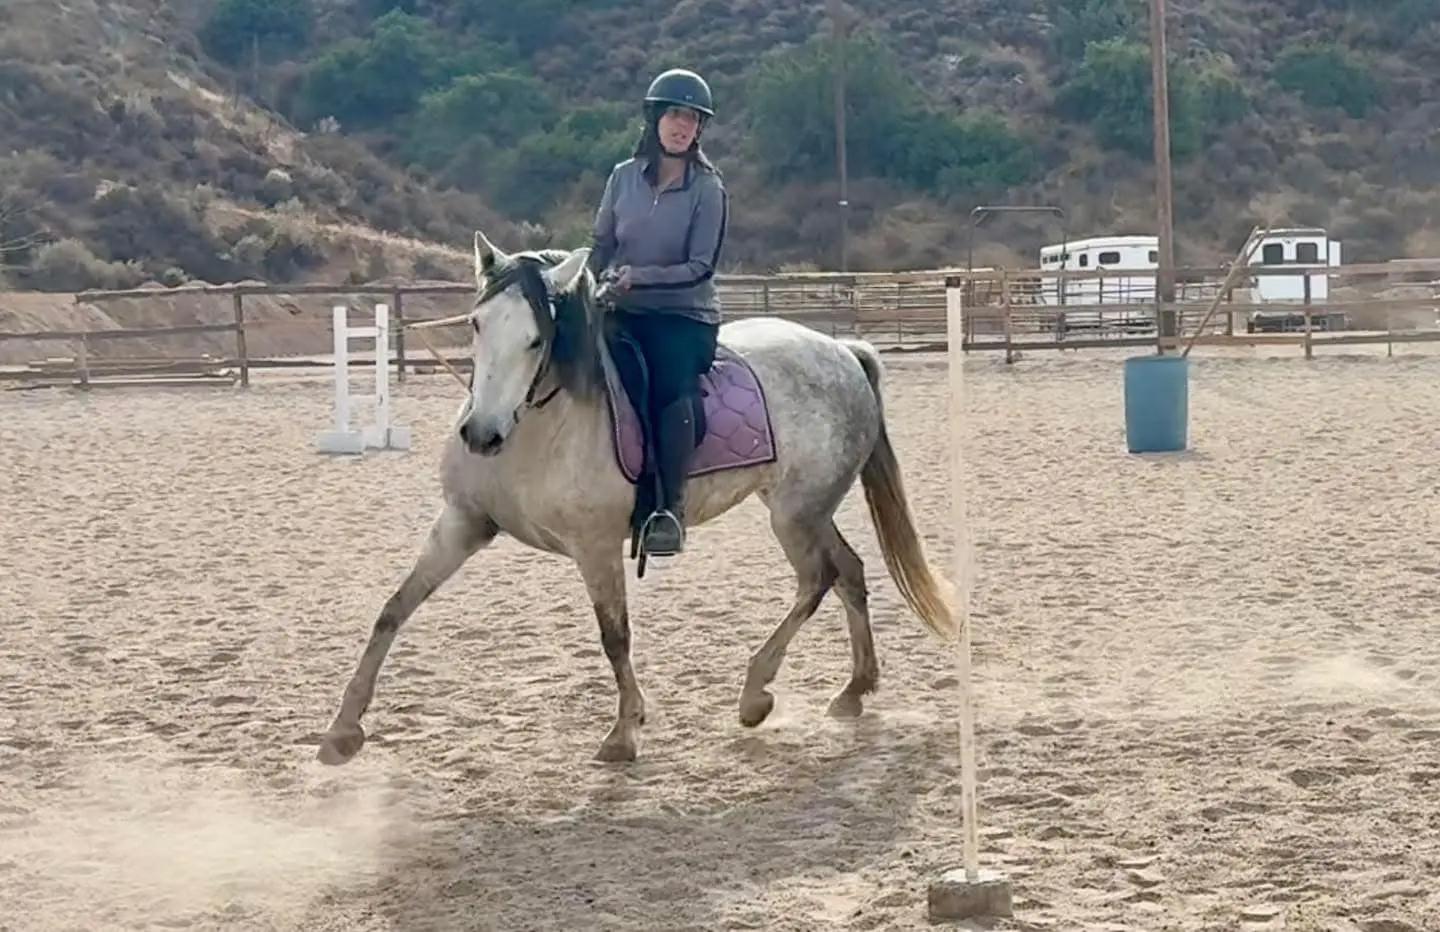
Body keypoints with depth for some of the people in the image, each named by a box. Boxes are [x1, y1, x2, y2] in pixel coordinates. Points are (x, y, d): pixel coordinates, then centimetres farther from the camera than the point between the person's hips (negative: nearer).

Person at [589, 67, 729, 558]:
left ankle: (672, 508, -32)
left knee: (670, 386, -32)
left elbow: (702, 265, -9)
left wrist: (639, 276, -19)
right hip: (625, 314, 4)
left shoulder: (707, 188, -4)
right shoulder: (624, 177, 7)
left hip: (685, 316, -4)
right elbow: (601, 246, 15)